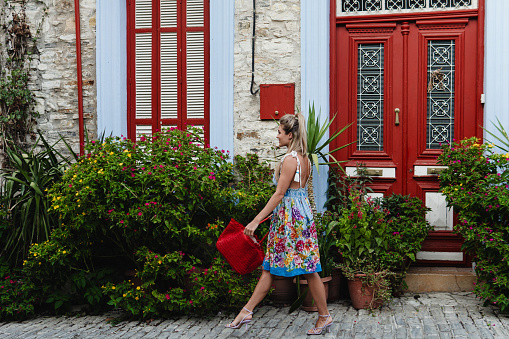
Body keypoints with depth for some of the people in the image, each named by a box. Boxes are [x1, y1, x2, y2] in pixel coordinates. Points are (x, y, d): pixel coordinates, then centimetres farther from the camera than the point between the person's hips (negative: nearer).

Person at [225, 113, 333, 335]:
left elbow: (279, 194, -19)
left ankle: (324, 317, 12)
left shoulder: (290, 159, -17)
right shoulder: (304, 158, 11)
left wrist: (256, 220, -17)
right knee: (269, 268, 10)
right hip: (301, 211, 10)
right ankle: (247, 311, 15)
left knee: (309, 270, 0)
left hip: (289, 214, -10)